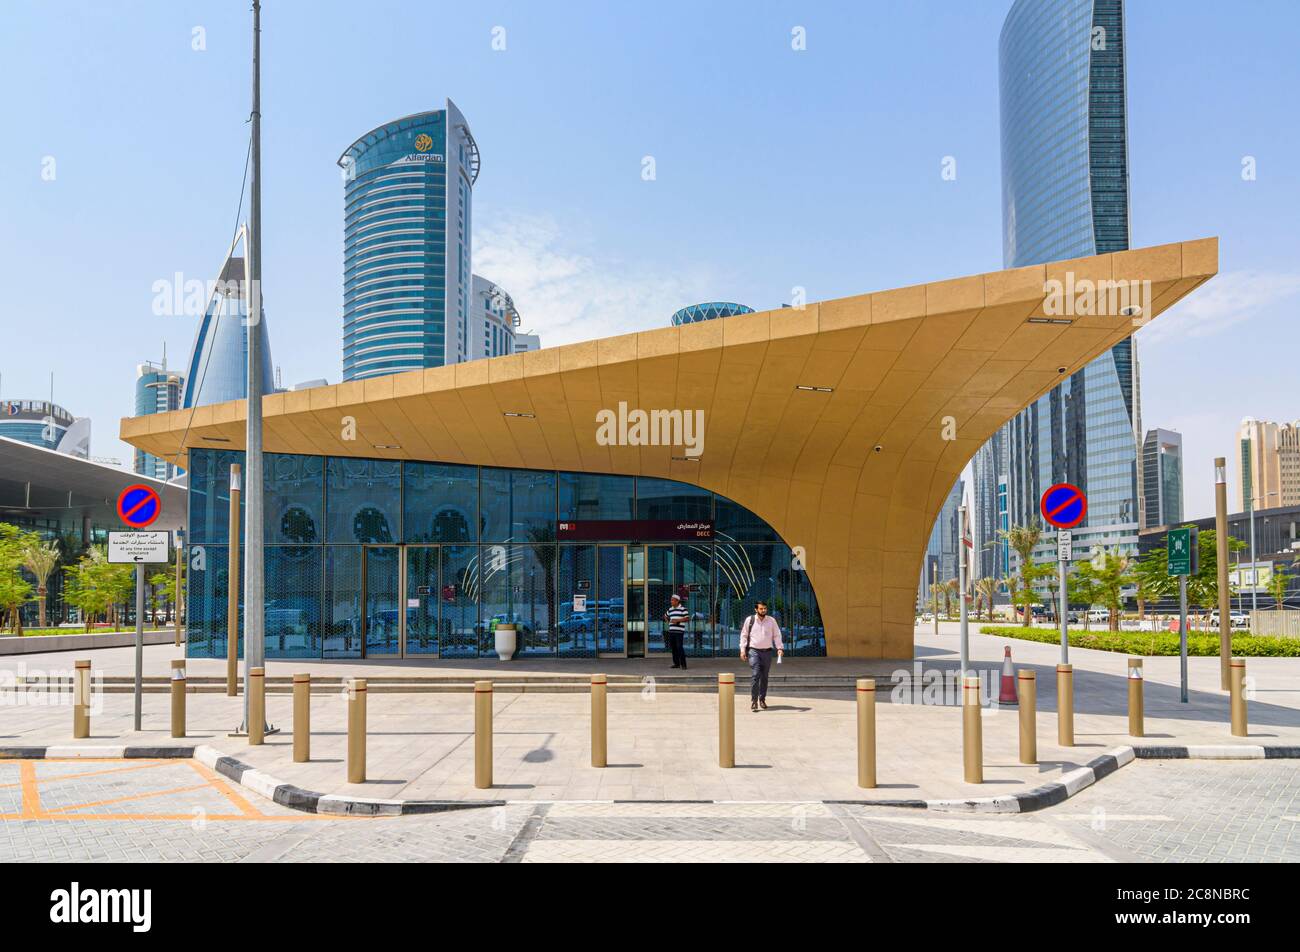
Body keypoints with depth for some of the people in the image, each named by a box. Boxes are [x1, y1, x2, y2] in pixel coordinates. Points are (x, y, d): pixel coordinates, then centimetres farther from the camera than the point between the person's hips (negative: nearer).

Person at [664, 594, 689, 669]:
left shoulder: (683, 608, -3)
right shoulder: (670, 609, 16)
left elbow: (687, 618, -9)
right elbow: (666, 616, 33)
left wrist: (677, 620, -15)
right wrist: (667, 620, 12)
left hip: (679, 631, -7)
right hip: (671, 631, 7)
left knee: (679, 647, -11)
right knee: (673, 647, 6)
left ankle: (683, 664, -7)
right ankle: (676, 663, 14)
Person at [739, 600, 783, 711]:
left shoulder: (771, 621, 5)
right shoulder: (749, 620, 1)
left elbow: (777, 635, 8)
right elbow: (744, 635, 7)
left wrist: (780, 648, -5)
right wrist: (742, 650, 0)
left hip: (767, 652, 2)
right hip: (754, 651, -2)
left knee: (764, 677, 8)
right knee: (755, 675, -14)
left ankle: (762, 699, 19)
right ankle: (754, 700, -10)